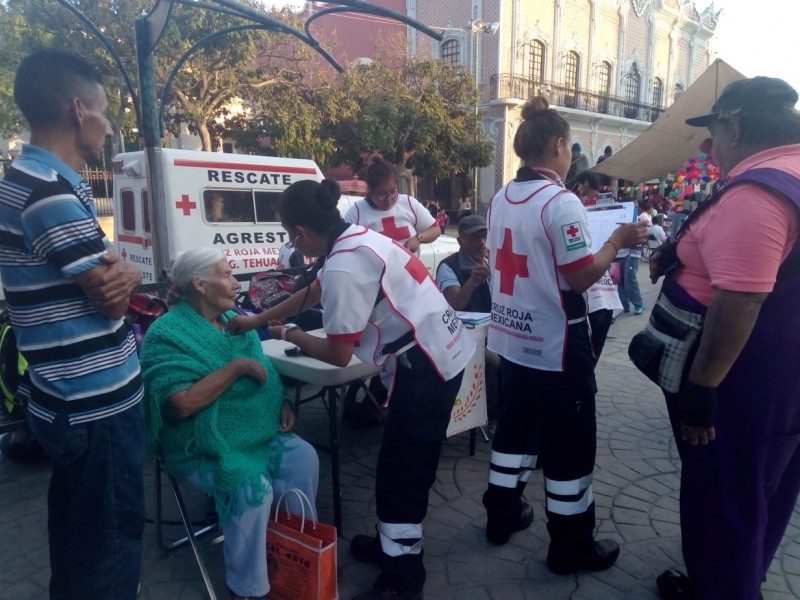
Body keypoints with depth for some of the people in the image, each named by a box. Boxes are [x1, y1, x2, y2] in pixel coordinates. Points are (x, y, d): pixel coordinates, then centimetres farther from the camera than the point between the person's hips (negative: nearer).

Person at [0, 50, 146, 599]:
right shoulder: (53, 191, -20)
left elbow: (95, 278, 13)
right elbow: (112, 297, -17)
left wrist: (115, 271, -8)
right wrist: (129, 273, 3)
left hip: (71, 398, 10)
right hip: (96, 405, -10)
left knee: (75, 527, 24)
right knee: (111, 536, 6)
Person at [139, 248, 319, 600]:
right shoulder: (167, 333, -13)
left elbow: (263, 376, 18)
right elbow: (181, 403, -24)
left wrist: (283, 403, -2)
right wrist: (237, 366, -22)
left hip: (260, 434, 7)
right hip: (204, 449, -6)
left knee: (303, 458, -15)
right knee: (253, 487, -28)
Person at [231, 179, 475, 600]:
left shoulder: (344, 266, -21)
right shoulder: (356, 238, 9)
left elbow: (338, 354, -13)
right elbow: (313, 292, 23)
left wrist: (286, 334, 4)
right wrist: (257, 320, 31)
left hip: (425, 366, -10)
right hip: (439, 355, 10)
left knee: (400, 472, 3)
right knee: (402, 465, 22)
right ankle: (393, 543, 40)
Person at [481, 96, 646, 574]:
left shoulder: (502, 199, 6)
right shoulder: (561, 203, -18)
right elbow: (581, 277, -19)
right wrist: (618, 241, -4)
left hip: (513, 338, 8)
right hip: (556, 345, -8)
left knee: (516, 427, 20)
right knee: (570, 444, 6)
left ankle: (502, 514, 34)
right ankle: (571, 546, 21)